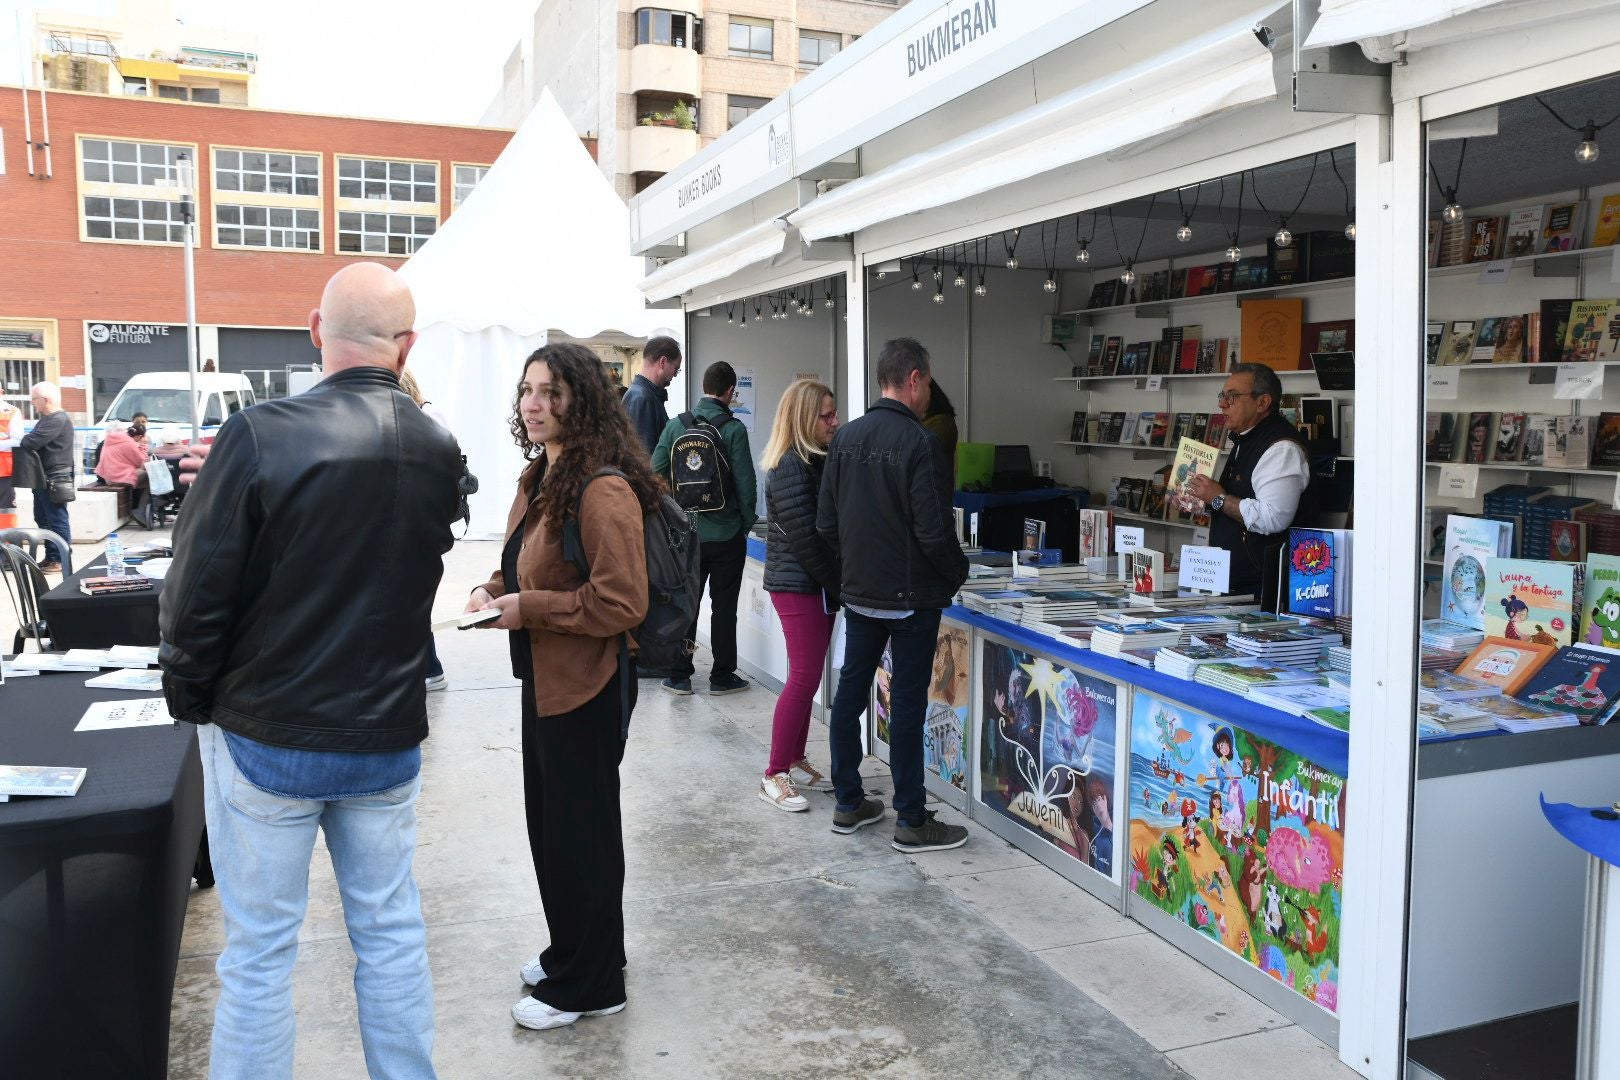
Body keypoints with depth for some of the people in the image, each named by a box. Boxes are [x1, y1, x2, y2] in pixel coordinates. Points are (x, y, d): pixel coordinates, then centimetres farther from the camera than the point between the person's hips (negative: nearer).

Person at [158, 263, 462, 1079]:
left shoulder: (259, 436, -18)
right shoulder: (438, 453, -5)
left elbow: (195, 596, -13)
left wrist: (189, 695, 2)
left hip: (267, 736, -3)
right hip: (388, 735, 4)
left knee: (258, 950, 10)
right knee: (390, 930, 16)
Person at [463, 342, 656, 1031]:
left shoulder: (604, 490, -23)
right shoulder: (539, 477, 8)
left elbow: (622, 604, -26)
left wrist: (529, 608, -21)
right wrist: (497, 588, 2)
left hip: (585, 689, -10)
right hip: (543, 679, 10)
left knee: (578, 834, 5)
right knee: (548, 824, 21)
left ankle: (587, 986, 24)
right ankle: (570, 953, 41)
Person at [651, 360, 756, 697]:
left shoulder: (676, 425, -2)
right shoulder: (733, 429, -12)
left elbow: (656, 474, -1)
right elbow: (745, 482, -12)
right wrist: (747, 523, 3)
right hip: (726, 535, -3)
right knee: (724, 606, 8)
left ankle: (679, 675, 16)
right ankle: (722, 676, 15)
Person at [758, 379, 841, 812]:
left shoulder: (817, 460, 13)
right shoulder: (790, 466, -16)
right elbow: (803, 536, -18)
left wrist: (836, 585, 6)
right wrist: (837, 584, -11)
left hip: (817, 585, 9)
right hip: (797, 585, -9)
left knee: (807, 677, 13)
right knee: (804, 678, -7)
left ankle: (796, 760, 23)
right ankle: (774, 776, 0)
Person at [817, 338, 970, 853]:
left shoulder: (845, 437, 4)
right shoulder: (920, 442, -17)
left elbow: (827, 521, 7)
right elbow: (934, 530, -20)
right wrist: (958, 572, -2)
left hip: (857, 592, 7)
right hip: (911, 597, -6)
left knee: (850, 691, 13)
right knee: (907, 703, 0)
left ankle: (848, 804, 24)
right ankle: (911, 821, 9)